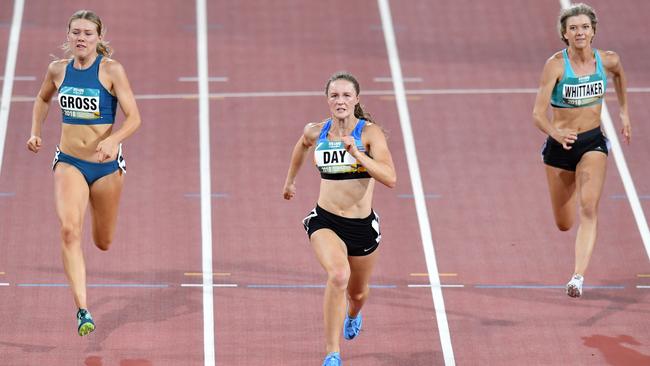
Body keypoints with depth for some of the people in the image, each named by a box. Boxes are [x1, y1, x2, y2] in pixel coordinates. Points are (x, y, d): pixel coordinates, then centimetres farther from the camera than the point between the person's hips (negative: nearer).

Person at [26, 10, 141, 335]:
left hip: (106, 165, -1)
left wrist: (113, 140, -33)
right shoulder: (58, 70, 0)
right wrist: (35, 132, 9)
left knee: (103, 243, 15)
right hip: (69, 162, 1)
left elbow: (134, 118, -15)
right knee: (69, 229, -24)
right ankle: (82, 310, -26)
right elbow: (42, 99, 22)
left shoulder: (112, 70, -11)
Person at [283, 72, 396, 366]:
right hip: (324, 221, 0)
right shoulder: (316, 132, -2)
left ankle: (353, 316, 62)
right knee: (338, 274, -31)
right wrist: (290, 179, 35)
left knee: (357, 292, 21)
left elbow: (390, 178, -24)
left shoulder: (370, 133, -12)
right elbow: (302, 144, 25)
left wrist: (357, 154, -33)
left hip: (362, 226, 0)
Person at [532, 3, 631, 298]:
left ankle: (578, 276, -29)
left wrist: (624, 112, 23)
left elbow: (619, 75, 22)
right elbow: (538, 114, -22)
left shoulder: (608, 60, -6)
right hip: (560, 144, -1)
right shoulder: (556, 65, -16)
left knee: (589, 209, -23)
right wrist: (556, 133, -41)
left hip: (593, 143, 1)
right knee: (564, 224, 14)